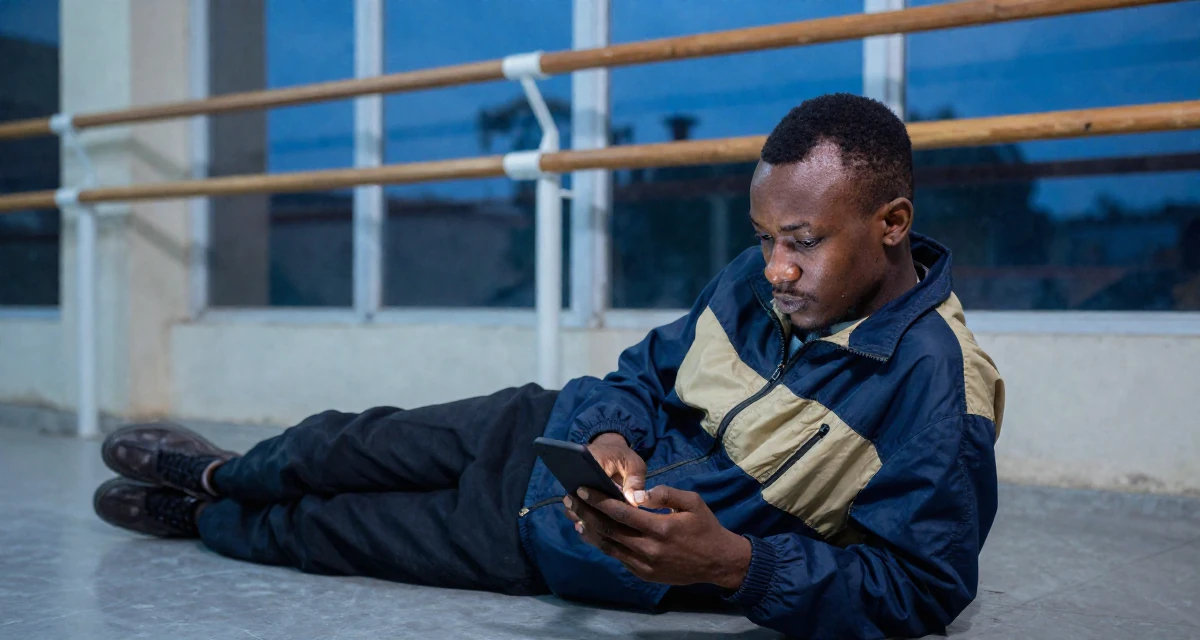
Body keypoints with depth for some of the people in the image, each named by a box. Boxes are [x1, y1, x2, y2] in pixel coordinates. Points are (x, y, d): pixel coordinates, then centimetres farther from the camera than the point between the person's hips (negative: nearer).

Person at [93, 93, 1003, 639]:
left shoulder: (937, 386, -26)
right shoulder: (759, 280, -7)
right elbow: (646, 369, 4)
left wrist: (733, 564, -38)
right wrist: (609, 434, -19)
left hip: (624, 565, -4)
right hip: (562, 435, 4)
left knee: (323, 530, 9)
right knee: (334, 449, 14)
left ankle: (203, 517, 43)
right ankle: (219, 476, 50)